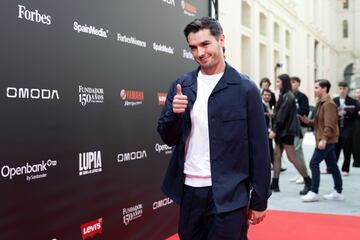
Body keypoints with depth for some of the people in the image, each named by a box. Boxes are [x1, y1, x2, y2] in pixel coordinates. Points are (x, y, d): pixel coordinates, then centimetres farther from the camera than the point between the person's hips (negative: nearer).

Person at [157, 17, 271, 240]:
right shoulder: (181, 85, 4)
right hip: (190, 190, 4)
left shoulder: (245, 88, -6)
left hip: (229, 195, -4)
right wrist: (174, 113, -14)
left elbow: (259, 148, -5)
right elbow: (168, 138, 7)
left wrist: (259, 200, -4)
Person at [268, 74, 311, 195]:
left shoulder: (288, 96, -14)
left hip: (287, 131, -9)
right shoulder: (283, 95, 15)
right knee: (277, 155, 6)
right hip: (281, 131, 10)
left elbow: (282, 115, -19)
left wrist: (274, 130, -19)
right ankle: (275, 184, 9)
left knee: (292, 157, -4)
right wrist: (275, 130, 11)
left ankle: (308, 181, 7)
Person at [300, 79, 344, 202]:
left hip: (326, 140, -10)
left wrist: (324, 139, -26)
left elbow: (330, 124, -22)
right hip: (327, 140, 10)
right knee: (332, 165, 13)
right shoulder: (321, 103, 15)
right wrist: (309, 121, 5)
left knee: (314, 163, -7)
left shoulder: (329, 104, -16)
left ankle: (314, 192, -1)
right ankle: (338, 192, 20)